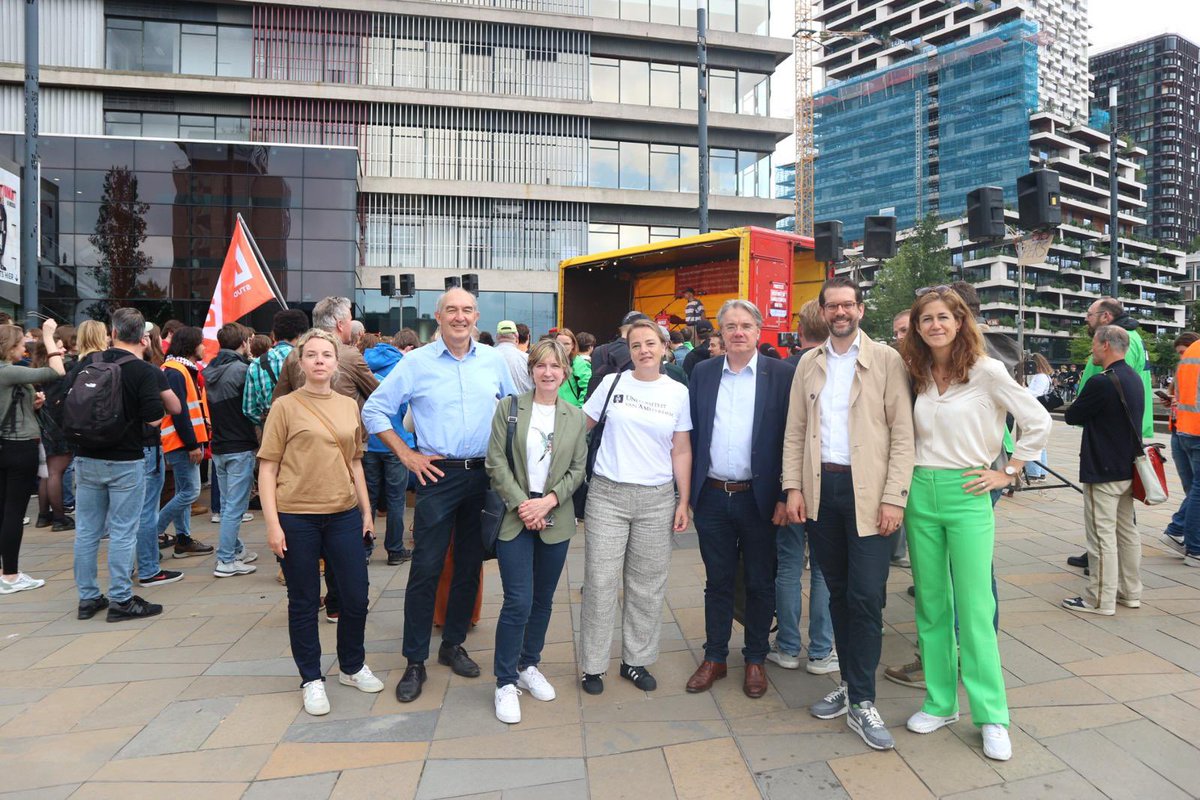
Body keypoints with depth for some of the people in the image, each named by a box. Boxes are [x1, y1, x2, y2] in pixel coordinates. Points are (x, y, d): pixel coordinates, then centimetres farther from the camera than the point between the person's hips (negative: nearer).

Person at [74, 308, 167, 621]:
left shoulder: (85, 364, 2)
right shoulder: (145, 372, -13)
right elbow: (154, 419, -17)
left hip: (86, 458, 5)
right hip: (125, 461, -5)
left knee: (86, 530, 13)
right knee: (122, 531, 2)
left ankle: (87, 598, 23)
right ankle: (121, 600, 9)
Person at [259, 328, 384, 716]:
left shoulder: (349, 406, 8)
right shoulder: (285, 406, -3)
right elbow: (267, 468, -4)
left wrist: (366, 511, 11)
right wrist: (272, 523, -11)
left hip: (344, 515, 4)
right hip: (297, 517, -3)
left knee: (356, 597, 9)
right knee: (304, 603, 8)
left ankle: (352, 666, 32)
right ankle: (311, 679, 26)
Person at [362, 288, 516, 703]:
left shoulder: (494, 360, 5)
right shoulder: (416, 362, -3)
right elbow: (374, 410, 1)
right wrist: (407, 455, -4)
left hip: (484, 474, 3)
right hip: (438, 474, -3)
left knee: (470, 564, 11)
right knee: (426, 567, -2)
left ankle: (453, 644, 28)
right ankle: (415, 661, 12)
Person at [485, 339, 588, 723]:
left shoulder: (575, 417, 5)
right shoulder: (508, 408, -2)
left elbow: (577, 469, 4)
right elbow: (496, 461, -6)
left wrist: (548, 501, -10)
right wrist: (522, 504, -12)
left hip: (555, 519, 3)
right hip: (514, 516, -3)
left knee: (542, 600, 12)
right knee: (518, 602, -6)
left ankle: (528, 666, 32)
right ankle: (505, 683, 9)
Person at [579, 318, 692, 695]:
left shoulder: (678, 393, 4)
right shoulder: (612, 383, 1)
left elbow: (681, 451, 6)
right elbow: (580, 426, 9)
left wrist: (684, 502, 2)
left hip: (657, 498, 1)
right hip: (607, 494, -1)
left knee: (647, 586, 9)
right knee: (600, 583, 1)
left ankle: (636, 660, 25)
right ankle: (593, 665, 17)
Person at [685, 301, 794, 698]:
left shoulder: (781, 374, -4)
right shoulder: (702, 373, 5)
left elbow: (790, 438, -5)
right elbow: (693, 434, 6)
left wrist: (785, 496, -9)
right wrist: (688, 491, 3)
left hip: (758, 497, -2)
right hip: (712, 497, 2)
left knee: (760, 583, 12)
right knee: (717, 581, 14)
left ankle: (756, 659, 29)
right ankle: (714, 658, 29)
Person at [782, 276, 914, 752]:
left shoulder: (886, 360, -1)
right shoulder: (809, 363, 10)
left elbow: (903, 433, -5)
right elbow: (795, 431, 10)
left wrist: (894, 497, -12)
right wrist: (793, 487, 1)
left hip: (868, 491, -4)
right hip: (821, 488, 4)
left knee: (866, 596, -6)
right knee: (838, 592, 13)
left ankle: (862, 703, 8)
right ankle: (849, 684, 27)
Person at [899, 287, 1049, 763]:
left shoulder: (986, 371, -6)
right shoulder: (918, 375, 8)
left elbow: (1038, 422, -1)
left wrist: (1008, 473, -1)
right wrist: (905, 484, 8)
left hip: (967, 496, -4)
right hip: (921, 494, 5)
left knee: (974, 608, -2)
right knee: (931, 604, 11)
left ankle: (991, 715, 13)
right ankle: (940, 702, 24)